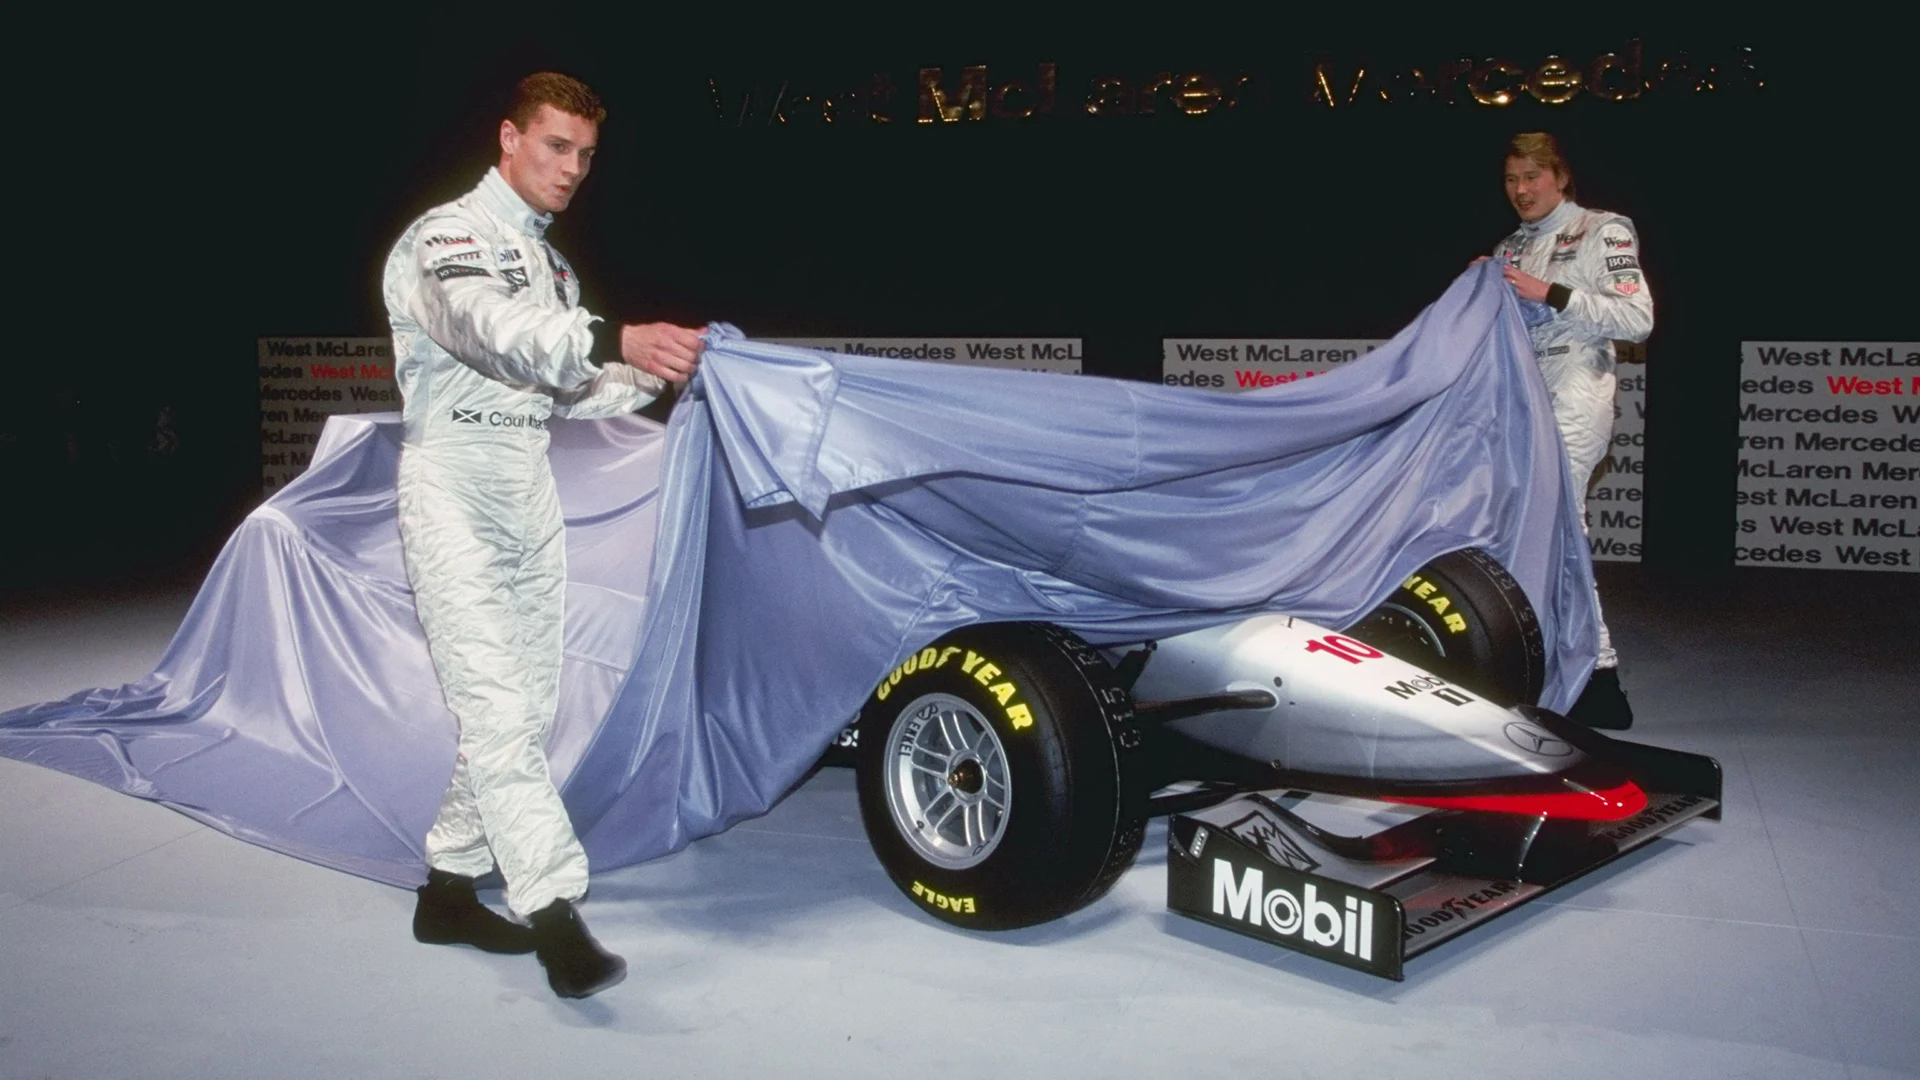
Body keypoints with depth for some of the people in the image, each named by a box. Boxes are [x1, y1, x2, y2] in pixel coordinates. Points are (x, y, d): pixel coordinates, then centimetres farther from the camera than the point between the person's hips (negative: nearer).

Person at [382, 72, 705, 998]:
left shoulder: (548, 262, 19)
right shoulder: (448, 237, -8)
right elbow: (492, 328, -30)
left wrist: (652, 376, 5)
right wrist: (617, 340, -46)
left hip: (530, 489, 9)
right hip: (455, 484, -9)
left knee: (528, 706, 10)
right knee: (497, 709, -14)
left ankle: (448, 887, 21)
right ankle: (555, 915, -18)